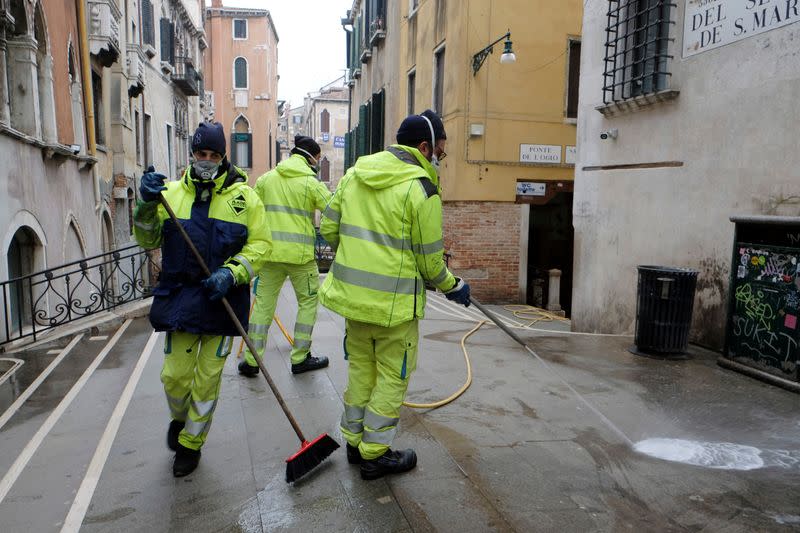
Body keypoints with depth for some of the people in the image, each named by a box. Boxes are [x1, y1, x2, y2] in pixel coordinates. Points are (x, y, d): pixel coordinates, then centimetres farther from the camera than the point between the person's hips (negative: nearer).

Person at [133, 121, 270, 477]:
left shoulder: (243, 196, -2)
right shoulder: (173, 192, 4)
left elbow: (260, 244, -4)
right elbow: (148, 240, 3)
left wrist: (231, 273, -18)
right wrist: (147, 205, -15)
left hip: (221, 298, -1)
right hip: (179, 297, 2)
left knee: (208, 378, 8)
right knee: (174, 374, 7)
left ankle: (190, 444, 30)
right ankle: (179, 418, 42)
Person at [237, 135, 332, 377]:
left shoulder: (266, 178, 9)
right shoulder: (311, 182, -5)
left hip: (270, 251, 4)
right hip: (300, 254, -4)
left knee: (263, 302, 10)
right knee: (308, 301, 11)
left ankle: (251, 360, 12)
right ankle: (300, 358, 15)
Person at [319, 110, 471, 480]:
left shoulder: (354, 174, 5)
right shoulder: (421, 190, -15)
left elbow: (329, 228, 10)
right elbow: (429, 259, -10)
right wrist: (453, 287, 7)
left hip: (352, 293, 7)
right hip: (394, 302, -6)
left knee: (360, 369, 21)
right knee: (392, 377, 10)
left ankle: (355, 441, 35)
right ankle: (375, 454, 21)